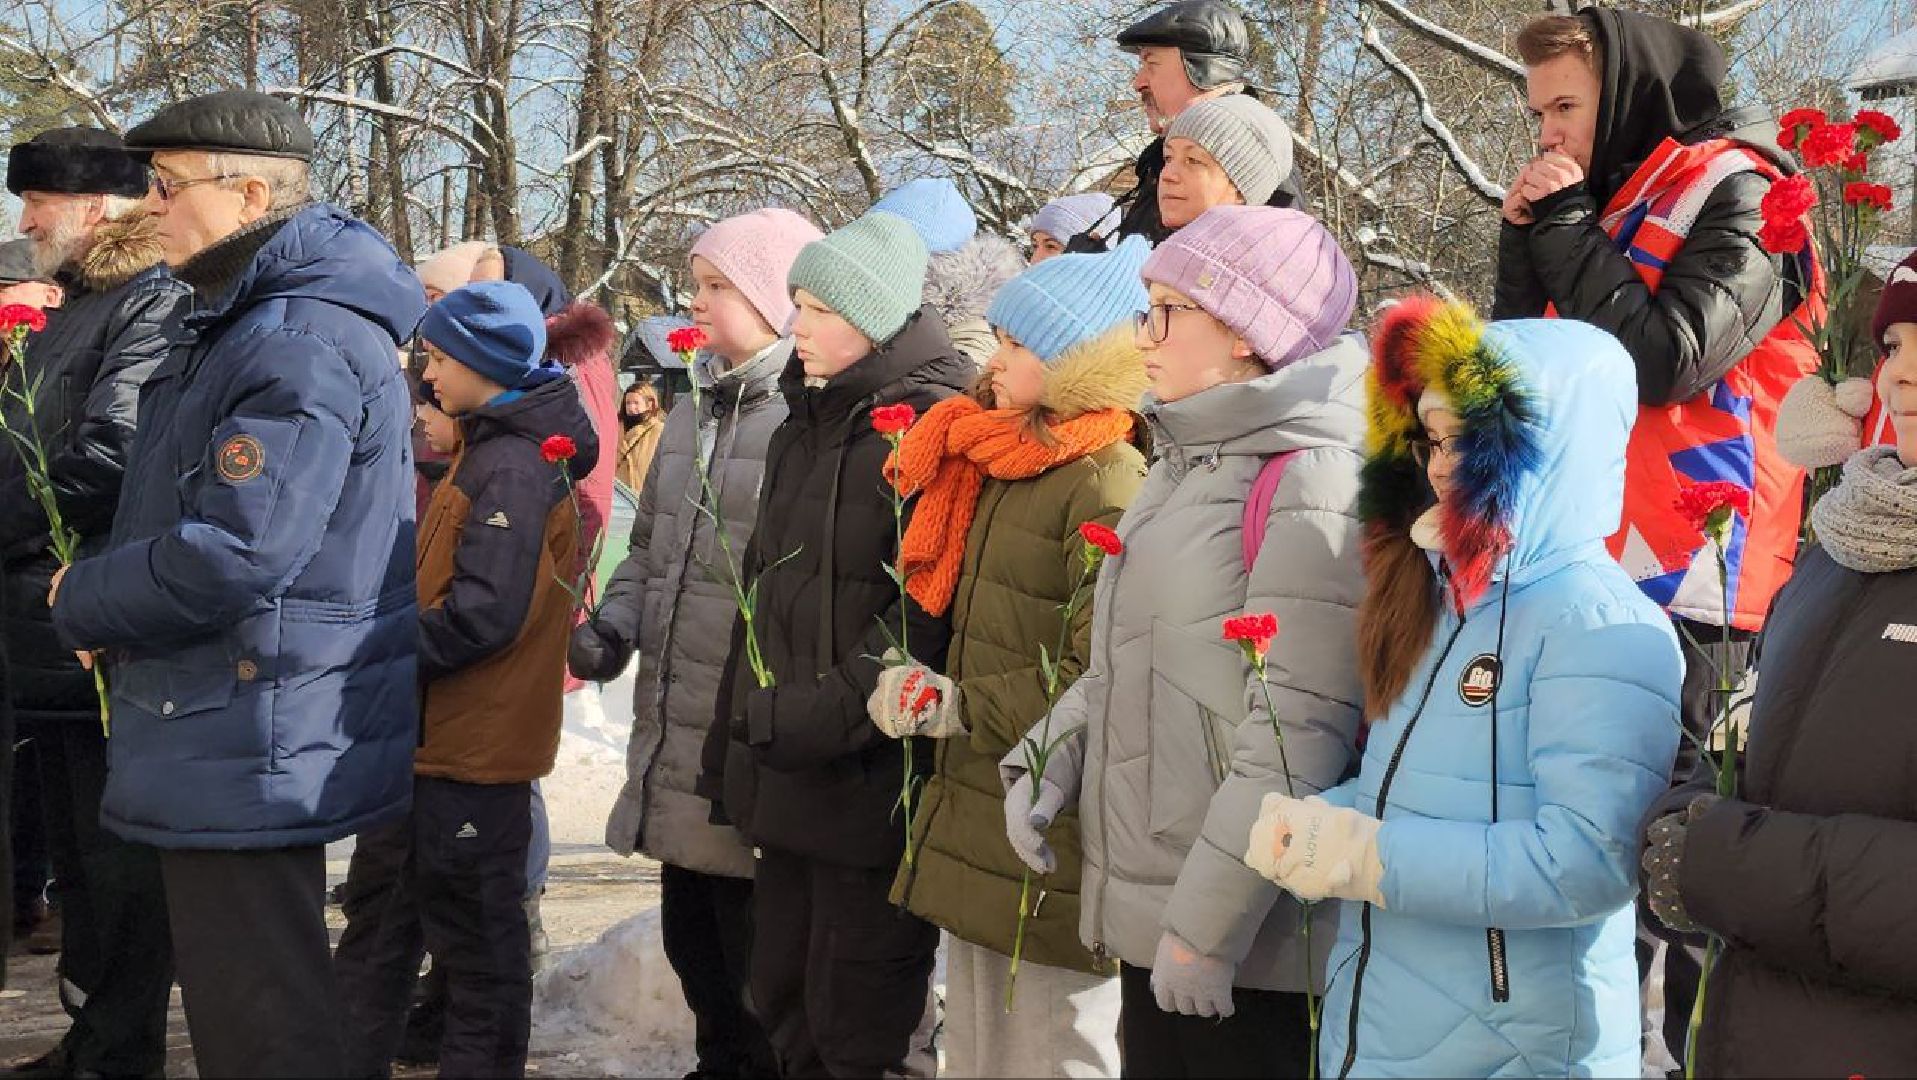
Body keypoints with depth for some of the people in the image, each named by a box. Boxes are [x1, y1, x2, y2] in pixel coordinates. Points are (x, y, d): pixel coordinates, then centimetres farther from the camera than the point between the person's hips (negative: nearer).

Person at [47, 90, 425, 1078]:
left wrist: (84, 601, -10)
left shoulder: (301, 347, -21)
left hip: (254, 752, -11)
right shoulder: (238, 319, 14)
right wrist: (110, 605, 6)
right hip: (228, 734, 11)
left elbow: (233, 554, -28)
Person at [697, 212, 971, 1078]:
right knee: (785, 1007, 16)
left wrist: (833, 712, -20)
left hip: (872, 780, -9)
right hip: (783, 776, 9)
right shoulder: (801, 426, 17)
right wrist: (730, 743, 22)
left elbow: (931, 605, -19)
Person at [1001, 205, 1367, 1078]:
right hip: (1145, 912, 9)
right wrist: (1049, 761, 4)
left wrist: (1206, 930, -21)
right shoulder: (1188, 465, 15)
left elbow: (1296, 735, -21)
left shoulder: (1315, 484, -16)